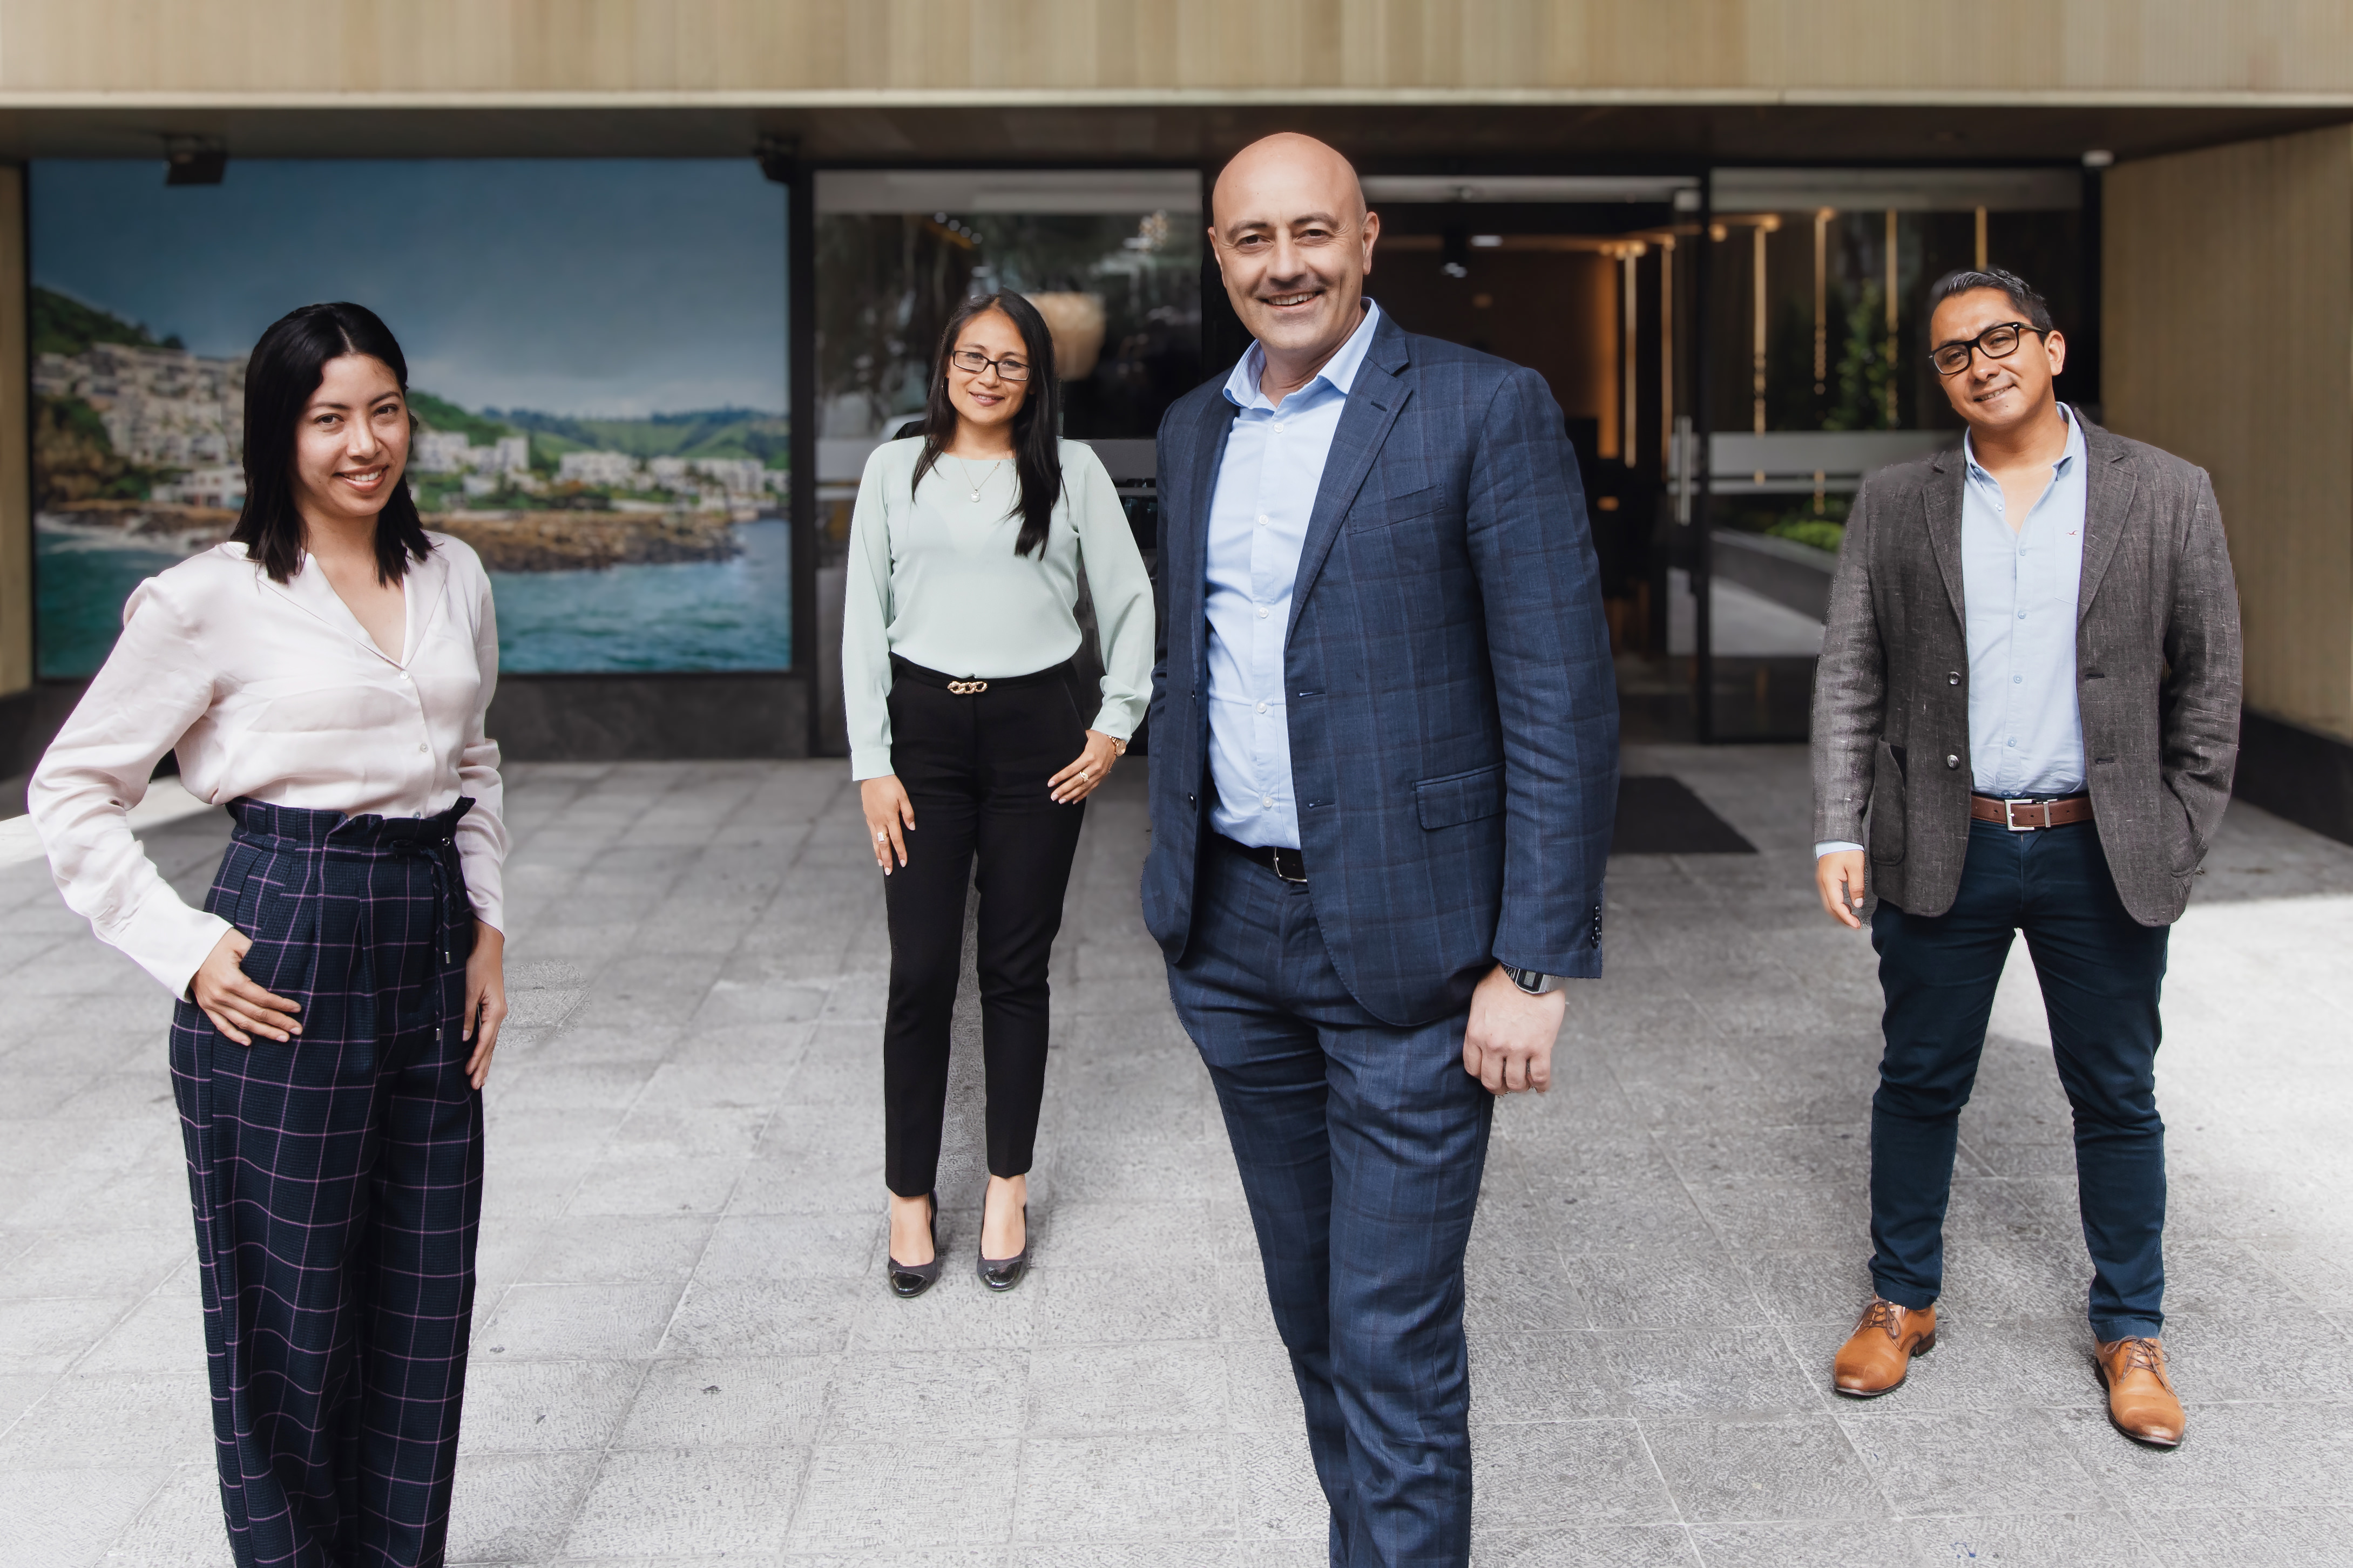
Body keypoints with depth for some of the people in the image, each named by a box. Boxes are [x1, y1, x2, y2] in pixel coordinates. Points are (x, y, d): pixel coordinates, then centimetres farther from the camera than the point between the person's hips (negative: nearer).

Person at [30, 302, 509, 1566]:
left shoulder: (453, 578, 9)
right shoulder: (213, 599, -8)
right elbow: (71, 790, -3)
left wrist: (485, 929, 11)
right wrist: (183, 949, -9)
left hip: (430, 950, 5)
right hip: (286, 956, -5)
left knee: (426, 1298, 12)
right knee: (288, 1307, 5)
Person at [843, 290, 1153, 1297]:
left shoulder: (1072, 470, 5)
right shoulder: (896, 470, 7)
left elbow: (1130, 600, 9)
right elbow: (864, 620, 5)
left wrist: (1116, 725, 2)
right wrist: (871, 763, -1)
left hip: (1035, 733, 0)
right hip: (924, 730, 0)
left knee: (1016, 970, 5)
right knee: (921, 972, -2)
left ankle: (1008, 1192, 17)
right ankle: (910, 1197, 10)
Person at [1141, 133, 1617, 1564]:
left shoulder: (1486, 411, -9)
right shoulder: (1197, 429, 11)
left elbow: (1564, 701, -13)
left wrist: (1536, 965, -17)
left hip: (1407, 944, -6)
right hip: (1235, 934, 6)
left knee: (1394, 1336, -3)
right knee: (1312, 1306, 18)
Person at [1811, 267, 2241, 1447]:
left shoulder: (2166, 497, 1)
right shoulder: (1894, 508, 4)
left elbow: (2208, 683, 2)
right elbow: (1850, 680, 3)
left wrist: (2182, 839, -2)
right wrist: (1840, 834, -5)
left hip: (2102, 854, -1)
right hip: (1941, 850, 1)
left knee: (2117, 1097, 9)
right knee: (1920, 1084, 11)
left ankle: (2131, 1332, 25)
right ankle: (1903, 1302, 29)